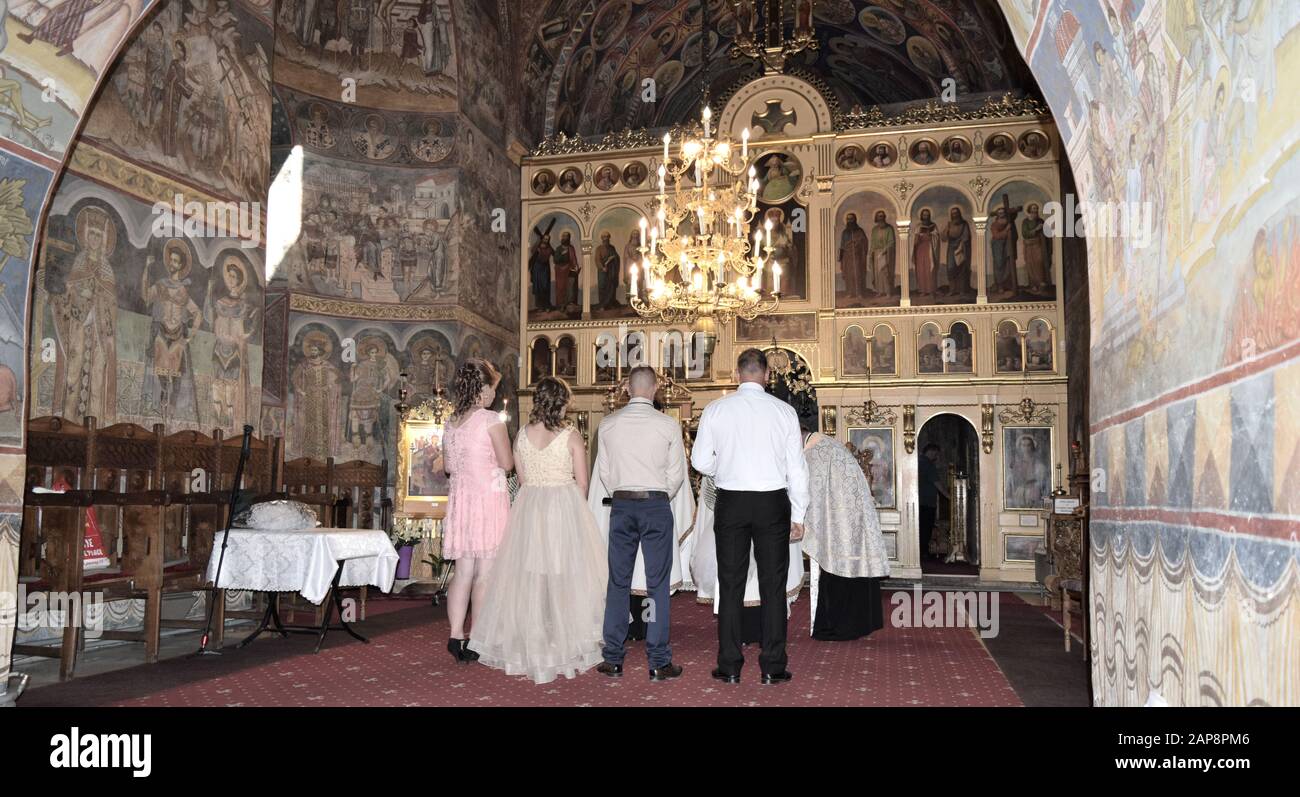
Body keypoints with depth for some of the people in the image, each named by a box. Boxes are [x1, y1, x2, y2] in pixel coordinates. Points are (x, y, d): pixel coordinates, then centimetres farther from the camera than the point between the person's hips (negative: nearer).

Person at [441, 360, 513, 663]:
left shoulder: (451, 421, 9)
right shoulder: (491, 420, -11)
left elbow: (448, 465, 15)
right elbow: (507, 463, -10)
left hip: (460, 498, 6)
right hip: (489, 496, -6)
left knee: (463, 571, 10)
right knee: (485, 573, 0)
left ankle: (456, 637, 10)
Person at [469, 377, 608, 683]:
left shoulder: (522, 435, 1)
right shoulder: (572, 437, -8)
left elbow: (522, 479, 7)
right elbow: (582, 483, -3)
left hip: (528, 507, 3)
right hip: (565, 506, -3)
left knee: (528, 574, 10)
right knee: (564, 574, 4)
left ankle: (528, 646, 19)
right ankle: (566, 644, 11)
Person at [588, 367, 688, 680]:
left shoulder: (608, 424, 2)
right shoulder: (668, 425, -4)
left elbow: (604, 472, 6)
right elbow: (676, 474, 0)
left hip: (621, 505, 2)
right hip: (657, 504, -2)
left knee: (618, 582, 9)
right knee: (657, 584, 3)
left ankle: (613, 659, 14)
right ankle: (658, 662, 7)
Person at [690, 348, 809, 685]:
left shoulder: (716, 409, -2)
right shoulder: (784, 411, -2)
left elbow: (701, 461, 0)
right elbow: (796, 467, 0)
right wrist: (798, 515, 7)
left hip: (731, 502, 1)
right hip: (773, 502, 0)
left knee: (730, 585, 7)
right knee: (773, 585, 7)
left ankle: (729, 668, 13)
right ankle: (772, 668, 11)